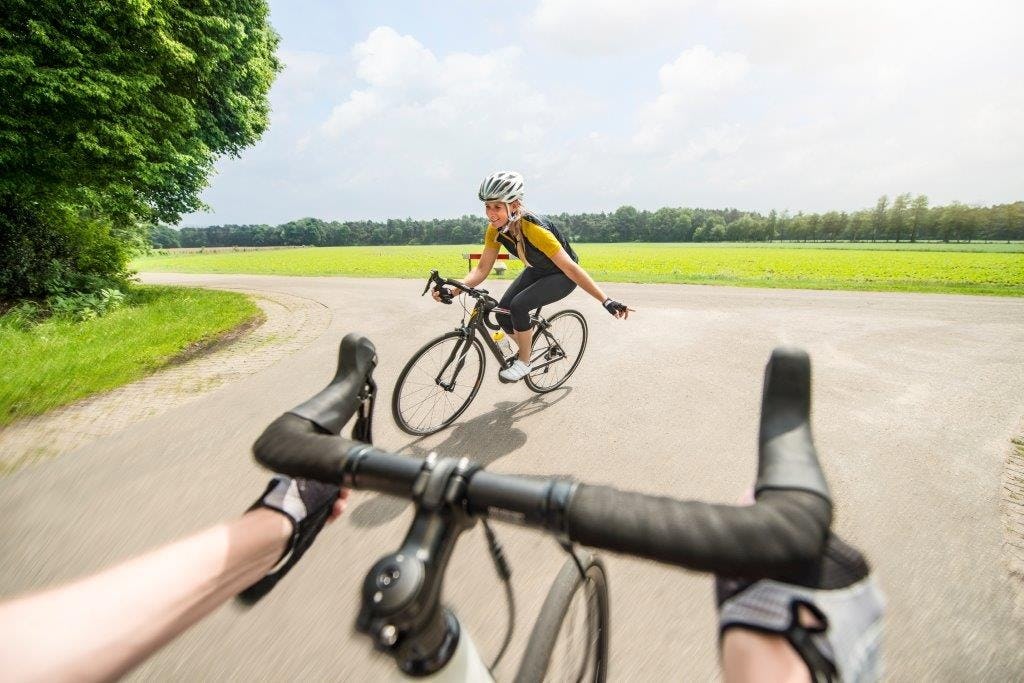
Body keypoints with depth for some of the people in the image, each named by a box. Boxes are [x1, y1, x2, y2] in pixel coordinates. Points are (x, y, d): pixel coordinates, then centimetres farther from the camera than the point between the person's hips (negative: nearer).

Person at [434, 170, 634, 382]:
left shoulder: (533, 228, -36)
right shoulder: (495, 229, -16)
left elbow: (570, 267, -36)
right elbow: (482, 269, -11)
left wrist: (606, 301, -39)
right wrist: (452, 291, -26)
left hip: (562, 275, -6)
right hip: (536, 271, 6)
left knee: (518, 305, -28)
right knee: (502, 313, -9)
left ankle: (524, 363, -4)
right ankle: (526, 349, 21)